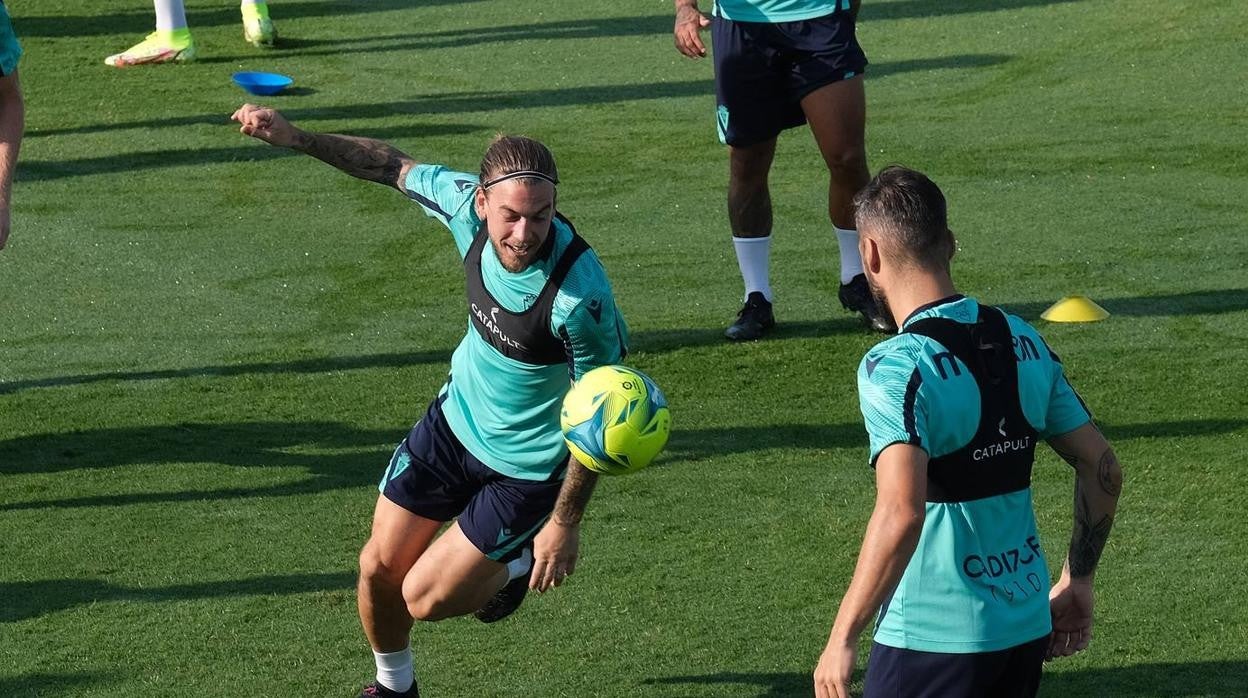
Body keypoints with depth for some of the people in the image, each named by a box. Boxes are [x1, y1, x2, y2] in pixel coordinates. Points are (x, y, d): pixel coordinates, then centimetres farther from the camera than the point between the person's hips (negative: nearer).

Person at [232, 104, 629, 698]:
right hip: (454, 420, 5)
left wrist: (565, 522, -18)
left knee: (424, 600, -2)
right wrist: (295, 138, -4)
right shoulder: (468, 205, -22)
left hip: (525, 468, -5)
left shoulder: (578, 294, -36)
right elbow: (394, 167, -1)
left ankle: (518, 567, 29)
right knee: (379, 568, 10)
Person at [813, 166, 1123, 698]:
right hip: (1028, 626, 7)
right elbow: (1103, 469, 10)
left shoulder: (896, 366, -18)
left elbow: (901, 512, -30)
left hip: (931, 637, -7)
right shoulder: (1024, 344, 4)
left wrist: (843, 637, -25)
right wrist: (1078, 581, 21)